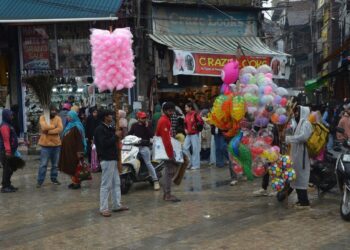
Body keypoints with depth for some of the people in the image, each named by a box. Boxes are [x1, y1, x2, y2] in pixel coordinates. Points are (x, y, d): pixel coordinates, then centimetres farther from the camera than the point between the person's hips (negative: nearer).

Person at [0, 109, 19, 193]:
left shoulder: (8, 125, 17)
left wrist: (12, 151, 24)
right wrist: (8, 151, -27)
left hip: (10, 151, 10)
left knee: (10, 169, 15)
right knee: (7, 169, -7)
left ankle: (8, 185, 22)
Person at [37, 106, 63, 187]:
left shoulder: (58, 118, 4)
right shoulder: (43, 117, -4)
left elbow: (60, 129, -11)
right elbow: (44, 127, -22)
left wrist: (49, 131, -18)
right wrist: (54, 126, -12)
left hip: (56, 144, 3)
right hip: (46, 144, -3)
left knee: (55, 164, 13)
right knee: (43, 164, -2)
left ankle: (54, 178, 26)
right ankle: (40, 181, 5)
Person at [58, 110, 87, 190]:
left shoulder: (76, 127, -15)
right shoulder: (69, 125, 12)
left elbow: (79, 140, -19)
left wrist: (79, 151, -23)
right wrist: (64, 149, 20)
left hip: (74, 151, -9)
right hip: (68, 150, 9)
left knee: (74, 167, -3)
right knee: (70, 167, 12)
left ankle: (77, 183, 5)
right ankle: (74, 181, 21)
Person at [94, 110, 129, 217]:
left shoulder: (109, 128, 16)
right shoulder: (100, 129, -13)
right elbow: (105, 143, -24)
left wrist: (118, 134, 4)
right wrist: (116, 136, -18)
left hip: (113, 159, 10)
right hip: (106, 160, -10)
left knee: (116, 183, 15)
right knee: (106, 185, -6)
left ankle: (116, 205, 24)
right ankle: (103, 208, 0)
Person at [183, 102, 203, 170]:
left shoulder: (195, 114, -12)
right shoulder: (187, 115, 9)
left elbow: (201, 121, -16)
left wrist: (195, 127, -13)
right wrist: (185, 129, 4)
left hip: (194, 134, -7)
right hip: (188, 134, 7)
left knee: (195, 149, -2)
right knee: (185, 148, 4)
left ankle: (196, 165, 6)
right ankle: (190, 162, 18)